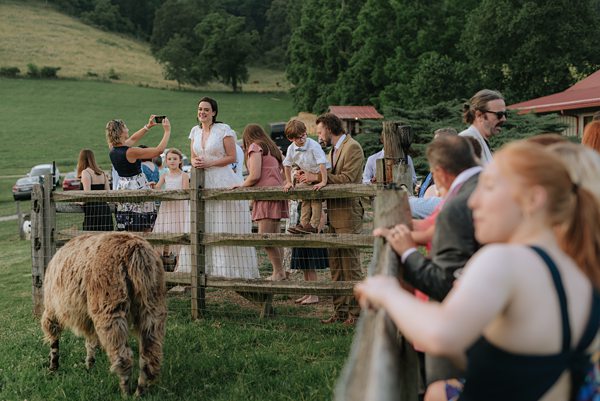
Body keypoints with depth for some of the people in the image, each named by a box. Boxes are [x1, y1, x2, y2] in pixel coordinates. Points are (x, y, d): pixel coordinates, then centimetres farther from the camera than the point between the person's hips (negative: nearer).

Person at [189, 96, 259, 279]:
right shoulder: (195, 131, 13)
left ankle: (234, 270, 1)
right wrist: (195, 163, -3)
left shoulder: (223, 129, -4)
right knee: (207, 228, 3)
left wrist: (209, 163, -13)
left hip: (223, 182, -6)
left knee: (227, 227, -5)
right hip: (203, 183, 6)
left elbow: (231, 157, -7)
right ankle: (210, 267, 8)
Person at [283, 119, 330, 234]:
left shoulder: (313, 145, -29)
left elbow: (322, 163, -33)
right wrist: (289, 182, 2)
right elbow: (287, 165, 4)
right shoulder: (291, 149, -11)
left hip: (321, 173, -6)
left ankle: (313, 226, -15)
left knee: (316, 197, -15)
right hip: (308, 174, 6)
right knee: (305, 198, 3)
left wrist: (323, 182, -37)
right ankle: (304, 224, 7)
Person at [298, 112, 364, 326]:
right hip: (334, 215, 10)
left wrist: (317, 177, -17)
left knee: (350, 265, -7)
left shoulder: (352, 147, -9)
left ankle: (356, 311, -2)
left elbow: (347, 178, -19)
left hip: (348, 214, -10)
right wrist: (310, 178, 3)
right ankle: (340, 310, 17)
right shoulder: (333, 150, 22)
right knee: (336, 266, 11)